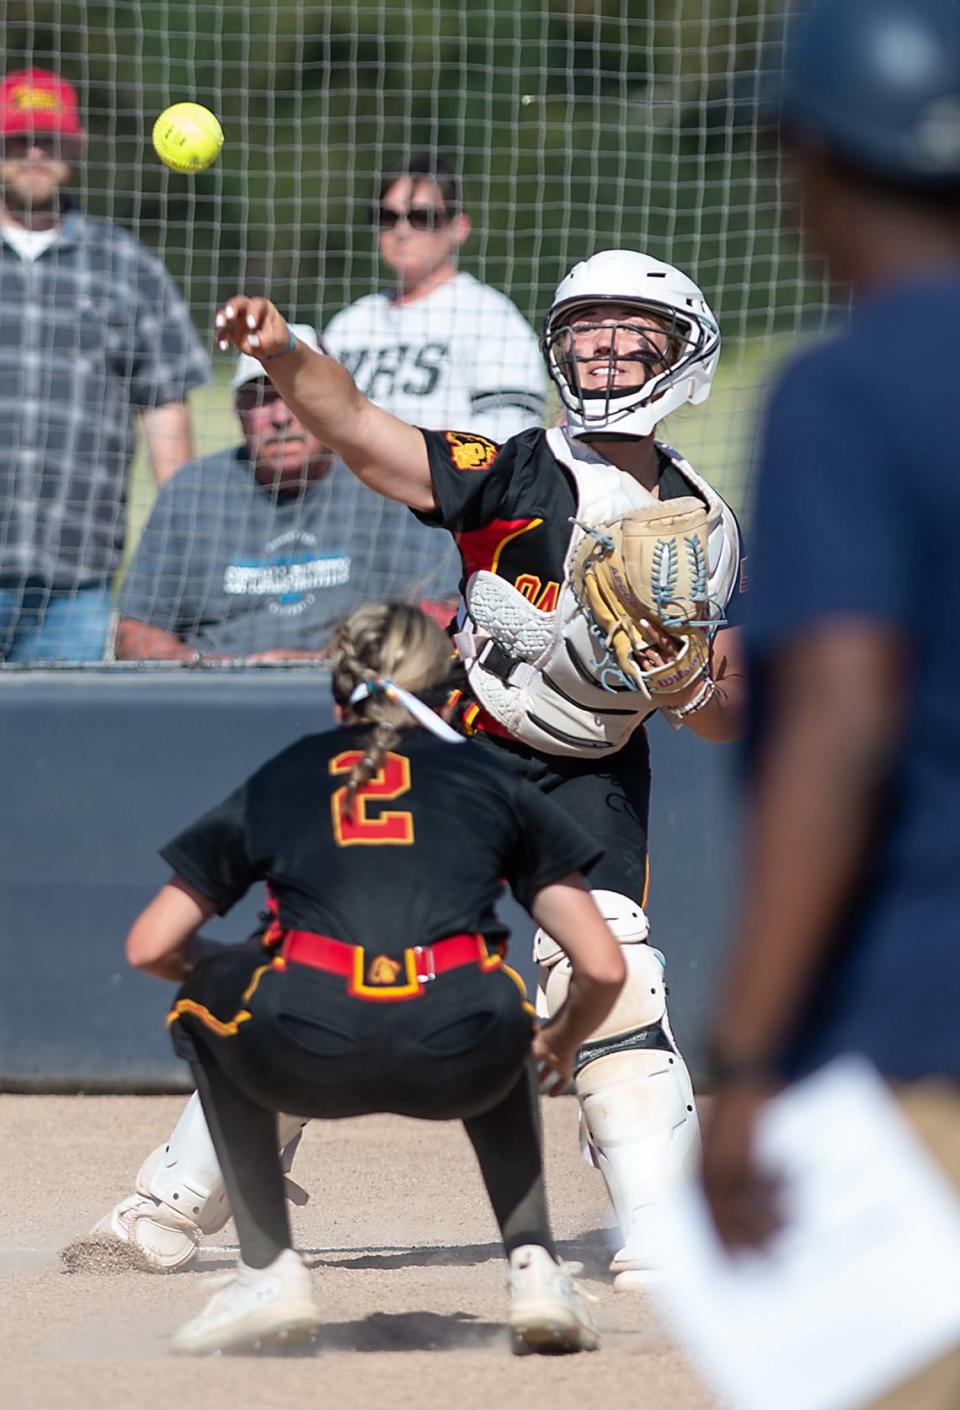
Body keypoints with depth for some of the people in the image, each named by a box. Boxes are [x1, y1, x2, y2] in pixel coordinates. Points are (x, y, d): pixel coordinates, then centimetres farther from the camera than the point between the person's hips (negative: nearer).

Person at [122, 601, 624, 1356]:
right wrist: (562, 1042, 45)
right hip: (457, 1064, 1)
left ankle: (270, 1270, 22)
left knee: (206, 995, 34)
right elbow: (603, 969, 22)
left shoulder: (278, 781, 27)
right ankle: (533, 1264, 23)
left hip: (307, 1056, -1)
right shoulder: (494, 781, 27)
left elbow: (150, 948, 25)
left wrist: (211, 975, 48)